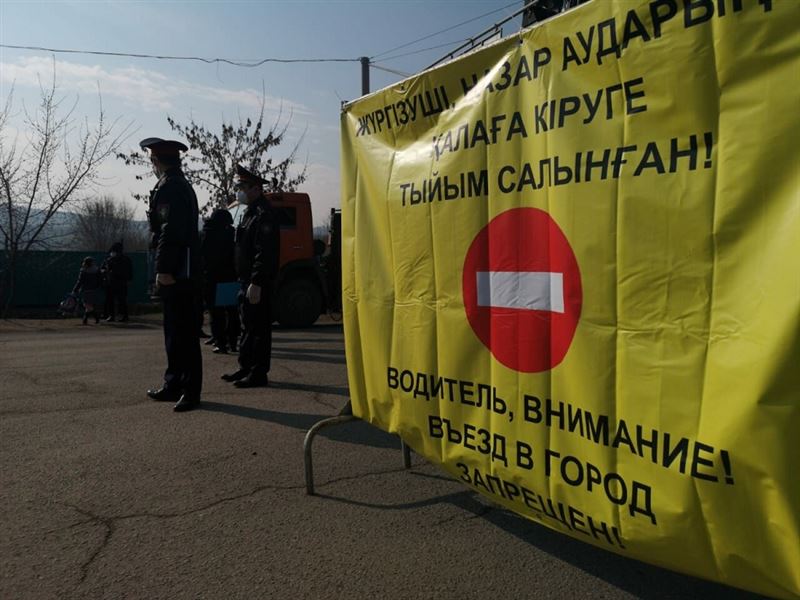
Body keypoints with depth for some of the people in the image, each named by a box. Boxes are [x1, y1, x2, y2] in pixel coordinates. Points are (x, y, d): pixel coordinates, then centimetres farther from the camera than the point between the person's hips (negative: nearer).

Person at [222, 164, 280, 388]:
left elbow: (264, 254, -22)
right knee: (248, 326, 16)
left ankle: (258, 374, 5)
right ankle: (245, 368, 27)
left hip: (257, 283, -10)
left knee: (259, 328, -3)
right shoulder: (251, 212, 18)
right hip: (247, 280, 10)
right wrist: (245, 282, 18)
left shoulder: (264, 214, -14)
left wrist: (256, 284, -25)